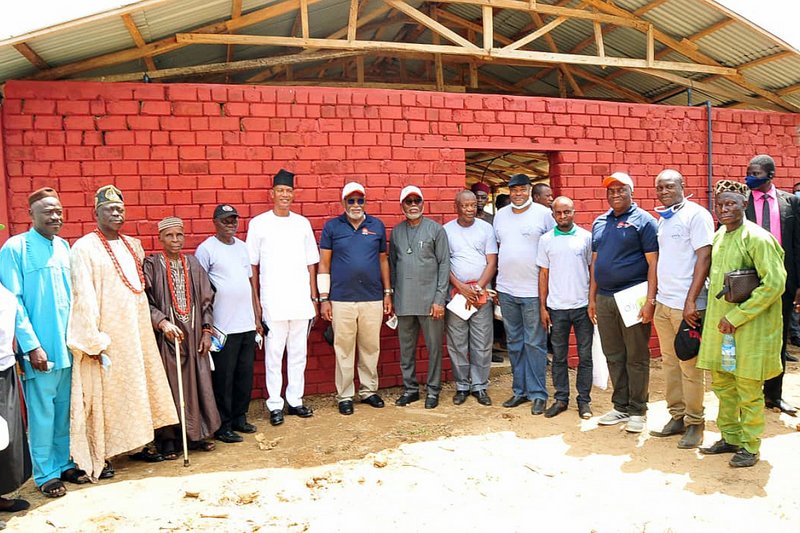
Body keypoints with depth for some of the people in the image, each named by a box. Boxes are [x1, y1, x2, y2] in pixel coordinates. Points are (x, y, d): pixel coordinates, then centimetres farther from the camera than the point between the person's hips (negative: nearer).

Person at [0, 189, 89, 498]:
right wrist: (31, 346, -14)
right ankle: (45, 474, 19)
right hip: (40, 349, -5)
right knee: (42, 413, 5)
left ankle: (64, 464, 29)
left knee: (65, 410, 14)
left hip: (68, 346, 5)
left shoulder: (64, 246, 9)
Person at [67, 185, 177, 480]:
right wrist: (93, 341, -19)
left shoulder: (133, 245, 11)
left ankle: (141, 441, 27)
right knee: (104, 395, 1)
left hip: (137, 333, 7)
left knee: (139, 388, 14)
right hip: (105, 336, -7)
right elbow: (83, 298, -15)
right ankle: (98, 458, 13)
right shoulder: (84, 249, -10)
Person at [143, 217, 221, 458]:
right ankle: (167, 440, 13)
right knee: (168, 386, 1)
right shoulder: (152, 265, -4)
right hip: (165, 335, -4)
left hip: (193, 336, 4)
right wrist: (162, 322, -23)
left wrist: (206, 330, 3)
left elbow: (206, 300, 10)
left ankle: (197, 434, 22)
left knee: (196, 383, 8)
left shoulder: (193, 264, 8)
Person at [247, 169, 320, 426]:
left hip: (301, 300, 3)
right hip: (272, 301, -3)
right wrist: (255, 299, -3)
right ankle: (275, 405, 11)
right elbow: (252, 264, 2)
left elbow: (311, 263, 11)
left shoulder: (302, 223, 9)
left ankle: (295, 400, 20)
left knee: (298, 353, 9)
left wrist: (314, 297, 8)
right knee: (274, 355, 2)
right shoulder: (259, 223, 1)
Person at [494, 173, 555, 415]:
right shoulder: (501, 215, 10)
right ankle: (520, 390, 24)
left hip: (534, 290, -5)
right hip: (506, 290, 5)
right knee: (514, 343, 13)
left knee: (535, 344, 1)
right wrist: (495, 284, 13)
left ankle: (538, 394, 12)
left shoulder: (544, 214, -5)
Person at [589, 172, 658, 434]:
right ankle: (620, 406, 24)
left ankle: (637, 410, 15)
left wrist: (650, 300, -16)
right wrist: (592, 298, 13)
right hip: (604, 298, 6)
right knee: (613, 356, 12)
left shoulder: (644, 221, -4)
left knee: (636, 357, 3)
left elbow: (653, 263, -9)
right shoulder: (600, 222, 14)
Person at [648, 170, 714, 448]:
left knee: (689, 365, 1)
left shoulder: (696, 215, -8)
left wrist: (690, 302, -18)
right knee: (669, 362, 13)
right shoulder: (663, 219, 14)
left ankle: (695, 422, 15)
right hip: (662, 303, 7)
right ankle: (677, 417, 25)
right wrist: (654, 295, 11)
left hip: (686, 305, -7)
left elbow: (704, 259, -14)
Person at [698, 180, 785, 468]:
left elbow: (774, 283, -19)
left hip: (749, 327, -7)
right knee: (721, 383, 15)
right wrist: (715, 319, 12)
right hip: (719, 323, 7)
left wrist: (737, 316, -18)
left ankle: (750, 446, 20)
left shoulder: (757, 238, -13)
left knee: (748, 389, 5)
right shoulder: (718, 236, 9)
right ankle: (730, 438, 31)